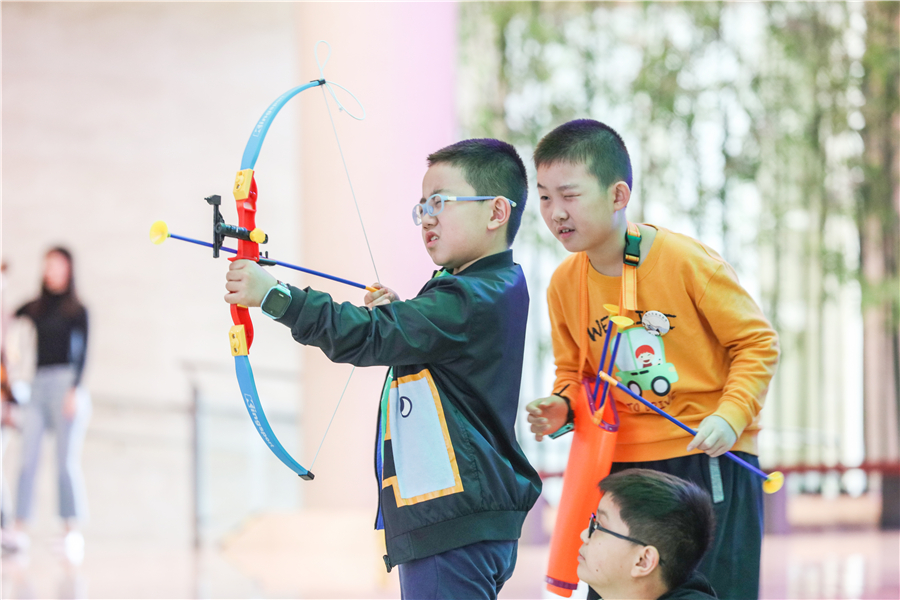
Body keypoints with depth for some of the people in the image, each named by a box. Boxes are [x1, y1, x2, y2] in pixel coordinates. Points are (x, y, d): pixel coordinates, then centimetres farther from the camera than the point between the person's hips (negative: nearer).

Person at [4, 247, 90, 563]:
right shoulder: (34, 308, 15)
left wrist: (74, 390, -12)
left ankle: (73, 531, -8)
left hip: (66, 382, -4)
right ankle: (21, 529, -8)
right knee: (28, 459, -5)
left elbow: (82, 351, -3)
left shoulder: (76, 310, 4)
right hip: (38, 384, 4)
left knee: (67, 460, -8)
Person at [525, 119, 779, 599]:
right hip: (621, 464, 5)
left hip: (708, 459, -5)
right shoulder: (565, 283, 1)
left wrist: (730, 415, -18)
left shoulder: (686, 261, -14)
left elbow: (757, 343, -6)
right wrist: (561, 405, -6)